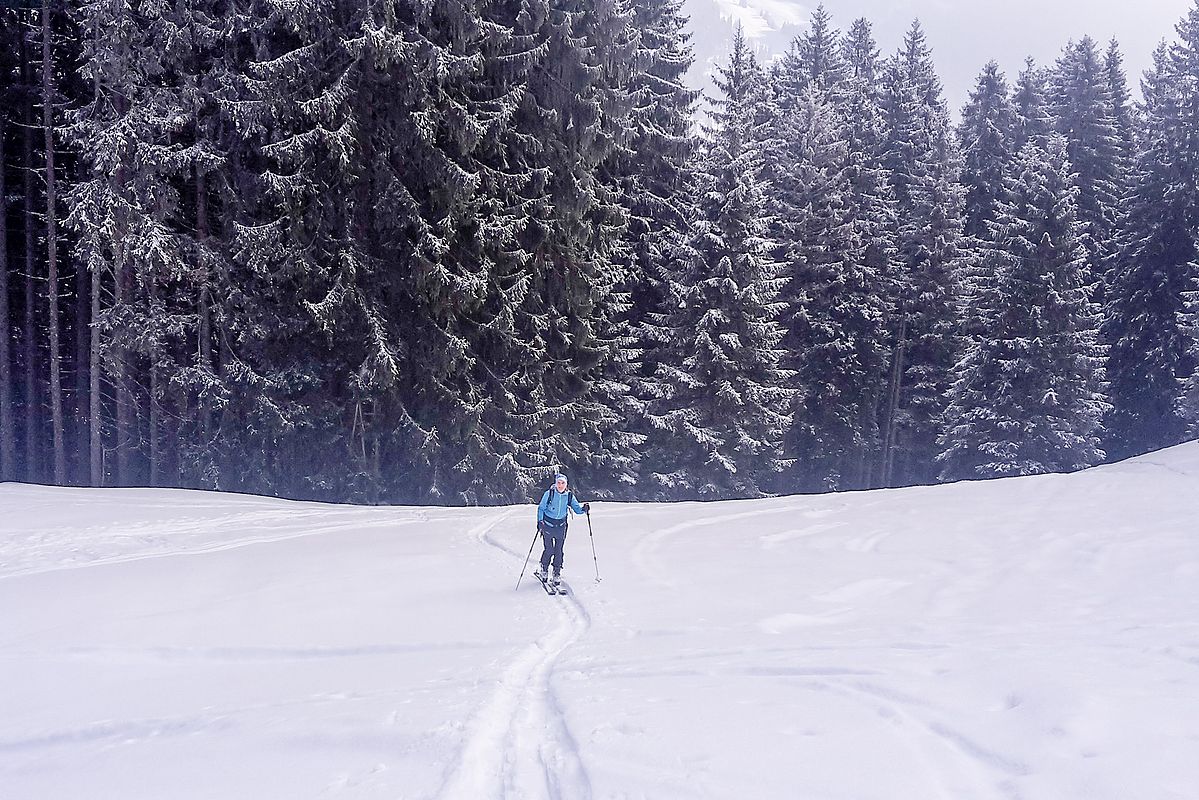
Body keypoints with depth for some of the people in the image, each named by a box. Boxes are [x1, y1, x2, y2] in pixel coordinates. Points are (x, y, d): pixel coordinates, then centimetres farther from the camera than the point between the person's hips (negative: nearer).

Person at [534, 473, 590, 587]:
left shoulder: (569, 496, -3)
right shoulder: (549, 493, -10)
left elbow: (577, 509, 1)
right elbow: (541, 508, -4)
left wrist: (584, 509, -20)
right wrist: (540, 521, -16)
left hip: (561, 526, 2)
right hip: (548, 525, -2)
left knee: (558, 551, 2)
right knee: (549, 550, -4)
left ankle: (556, 574, 16)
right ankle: (544, 570, 20)